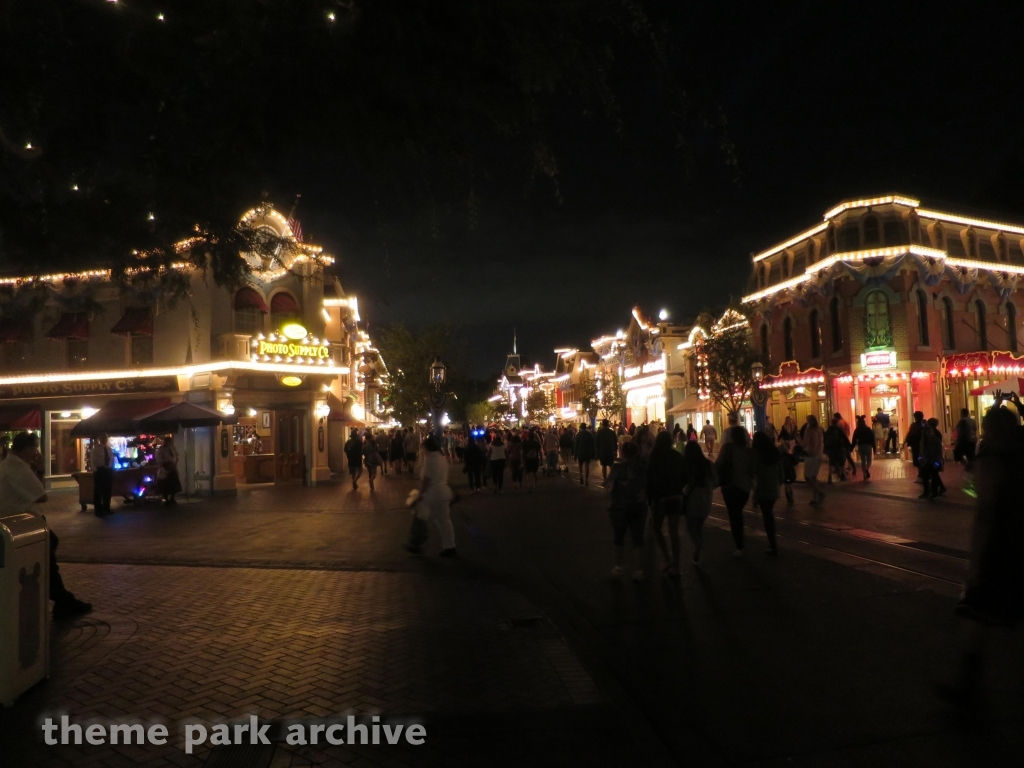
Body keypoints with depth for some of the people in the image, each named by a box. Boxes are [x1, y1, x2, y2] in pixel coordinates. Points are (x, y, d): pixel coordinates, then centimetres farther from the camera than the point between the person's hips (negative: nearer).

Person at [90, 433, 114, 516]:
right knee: (98, 491, 2)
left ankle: (106, 509, 24)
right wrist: (95, 470, -16)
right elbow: (92, 461, -8)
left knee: (108, 490, 12)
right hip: (99, 471, -5)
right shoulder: (95, 449, -6)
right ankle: (99, 511, 10)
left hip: (108, 471, 5)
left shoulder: (109, 449, 10)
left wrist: (110, 467, 6)